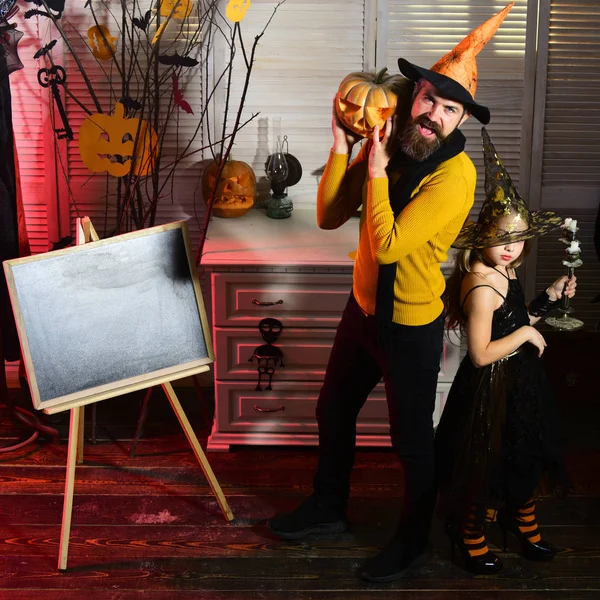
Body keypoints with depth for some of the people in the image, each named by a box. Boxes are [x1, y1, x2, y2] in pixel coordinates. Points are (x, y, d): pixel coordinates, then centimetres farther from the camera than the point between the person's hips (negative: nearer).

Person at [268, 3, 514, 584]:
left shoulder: (455, 174, -24)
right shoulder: (385, 145, -3)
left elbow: (389, 245, -29)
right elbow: (329, 216, -5)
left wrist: (376, 171, -23)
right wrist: (342, 147, -14)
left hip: (411, 326, -7)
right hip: (364, 307, 7)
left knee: (411, 438, 11)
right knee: (333, 410, 22)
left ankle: (413, 537, 35)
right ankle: (328, 507, 46)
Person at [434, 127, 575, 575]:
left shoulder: (504, 275, 1)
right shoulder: (482, 287, -27)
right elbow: (481, 353, -28)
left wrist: (549, 298, 4)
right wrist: (525, 334, -20)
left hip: (518, 382, 10)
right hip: (490, 389, -10)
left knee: (526, 459, 24)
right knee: (484, 466, 8)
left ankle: (525, 525, 47)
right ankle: (471, 538, 30)